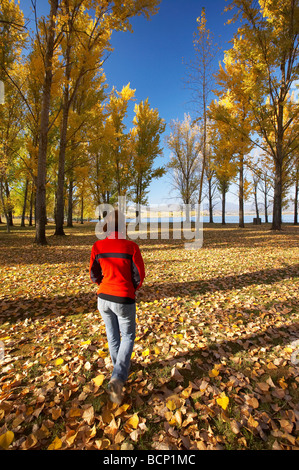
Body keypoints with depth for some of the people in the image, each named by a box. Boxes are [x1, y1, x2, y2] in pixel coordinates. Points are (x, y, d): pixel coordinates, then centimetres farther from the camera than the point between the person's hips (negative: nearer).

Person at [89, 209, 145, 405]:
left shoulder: (98, 246, -7)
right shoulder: (131, 247, -15)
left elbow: (94, 275, 1)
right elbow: (140, 276, -7)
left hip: (104, 297, 4)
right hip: (124, 299, -3)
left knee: (113, 336, 23)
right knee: (128, 337, 17)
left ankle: (121, 370, 44)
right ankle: (117, 378, 5)